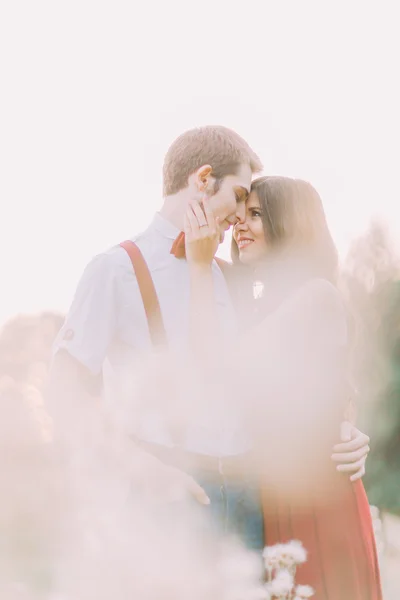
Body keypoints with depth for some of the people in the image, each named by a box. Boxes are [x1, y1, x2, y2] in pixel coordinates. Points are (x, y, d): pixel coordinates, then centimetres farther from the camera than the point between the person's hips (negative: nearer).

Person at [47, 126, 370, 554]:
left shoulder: (230, 281, 19)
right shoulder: (119, 269, 0)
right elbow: (65, 393, -8)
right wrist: (147, 468, -20)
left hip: (243, 497, 6)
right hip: (169, 495, -6)